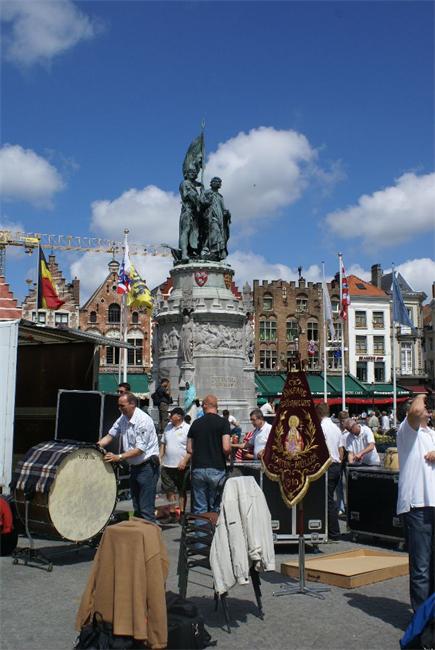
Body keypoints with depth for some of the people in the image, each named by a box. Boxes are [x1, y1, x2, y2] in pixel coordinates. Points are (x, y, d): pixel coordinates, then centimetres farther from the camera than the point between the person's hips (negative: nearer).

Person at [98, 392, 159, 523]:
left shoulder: (143, 421, -20)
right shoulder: (123, 419, 6)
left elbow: (140, 449, -22)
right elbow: (110, 436, 11)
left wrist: (118, 457, -25)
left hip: (147, 466, -8)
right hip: (134, 466, 9)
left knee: (146, 509, -9)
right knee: (137, 508, 15)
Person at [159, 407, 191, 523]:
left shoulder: (188, 429, -9)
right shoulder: (168, 427, 10)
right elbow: (163, 444, 16)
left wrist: (184, 461, -20)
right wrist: (159, 458, 8)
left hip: (181, 466, -6)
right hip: (167, 465, 6)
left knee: (182, 491, 6)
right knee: (169, 490, 8)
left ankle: (182, 513, 16)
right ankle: (172, 514, 17)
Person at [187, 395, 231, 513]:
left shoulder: (196, 423, 7)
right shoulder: (223, 422, -5)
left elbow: (189, 449, 7)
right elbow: (226, 448, -13)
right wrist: (224, 456, 7)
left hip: (198, 469, 3)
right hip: (216, 469, -3)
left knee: (199, 509, 7)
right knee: (215, 508, 7)